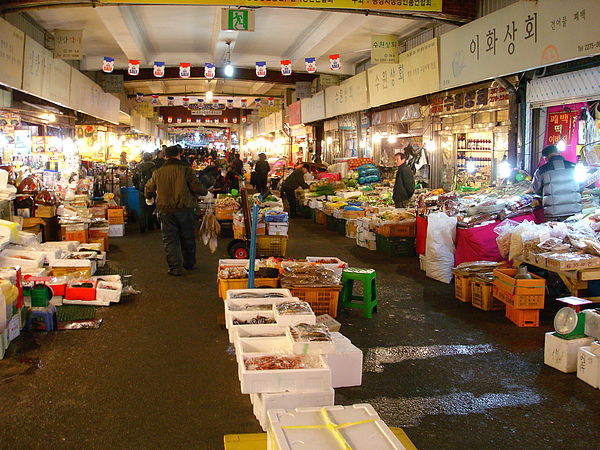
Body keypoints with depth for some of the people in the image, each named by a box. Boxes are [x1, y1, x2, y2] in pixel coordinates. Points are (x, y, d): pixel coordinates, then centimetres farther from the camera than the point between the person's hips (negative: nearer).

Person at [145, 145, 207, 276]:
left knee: (170, 240, 7)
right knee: (188, 238, 15)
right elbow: (197, 188, -12)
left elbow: (149, 190, 13)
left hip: (166, 211, 1)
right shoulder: (186, 170, -7)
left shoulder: (158, 172, 4)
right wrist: (205, 191, 9)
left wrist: (150, 197, 35)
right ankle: (189, 264, 30)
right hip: (185, 210, -1)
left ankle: (175, 268, 4)